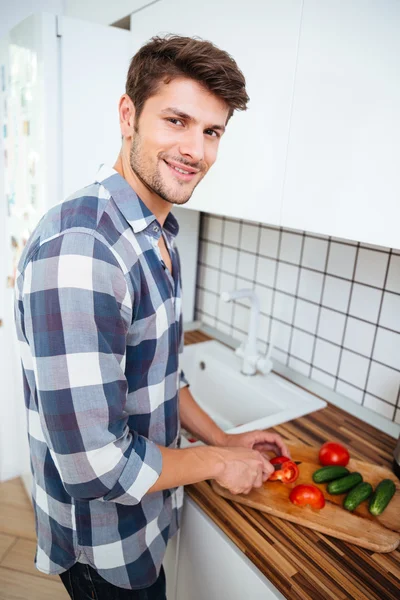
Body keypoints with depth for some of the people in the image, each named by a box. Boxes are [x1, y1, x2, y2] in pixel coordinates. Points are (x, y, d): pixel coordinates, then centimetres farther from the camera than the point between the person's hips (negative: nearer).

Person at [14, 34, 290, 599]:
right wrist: (217, 461, -17)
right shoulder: (76, 248, -32)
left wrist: (223, 439, 6)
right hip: (104, 543, -7)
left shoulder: (157, 235, -1)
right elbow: (96, 465, -32)